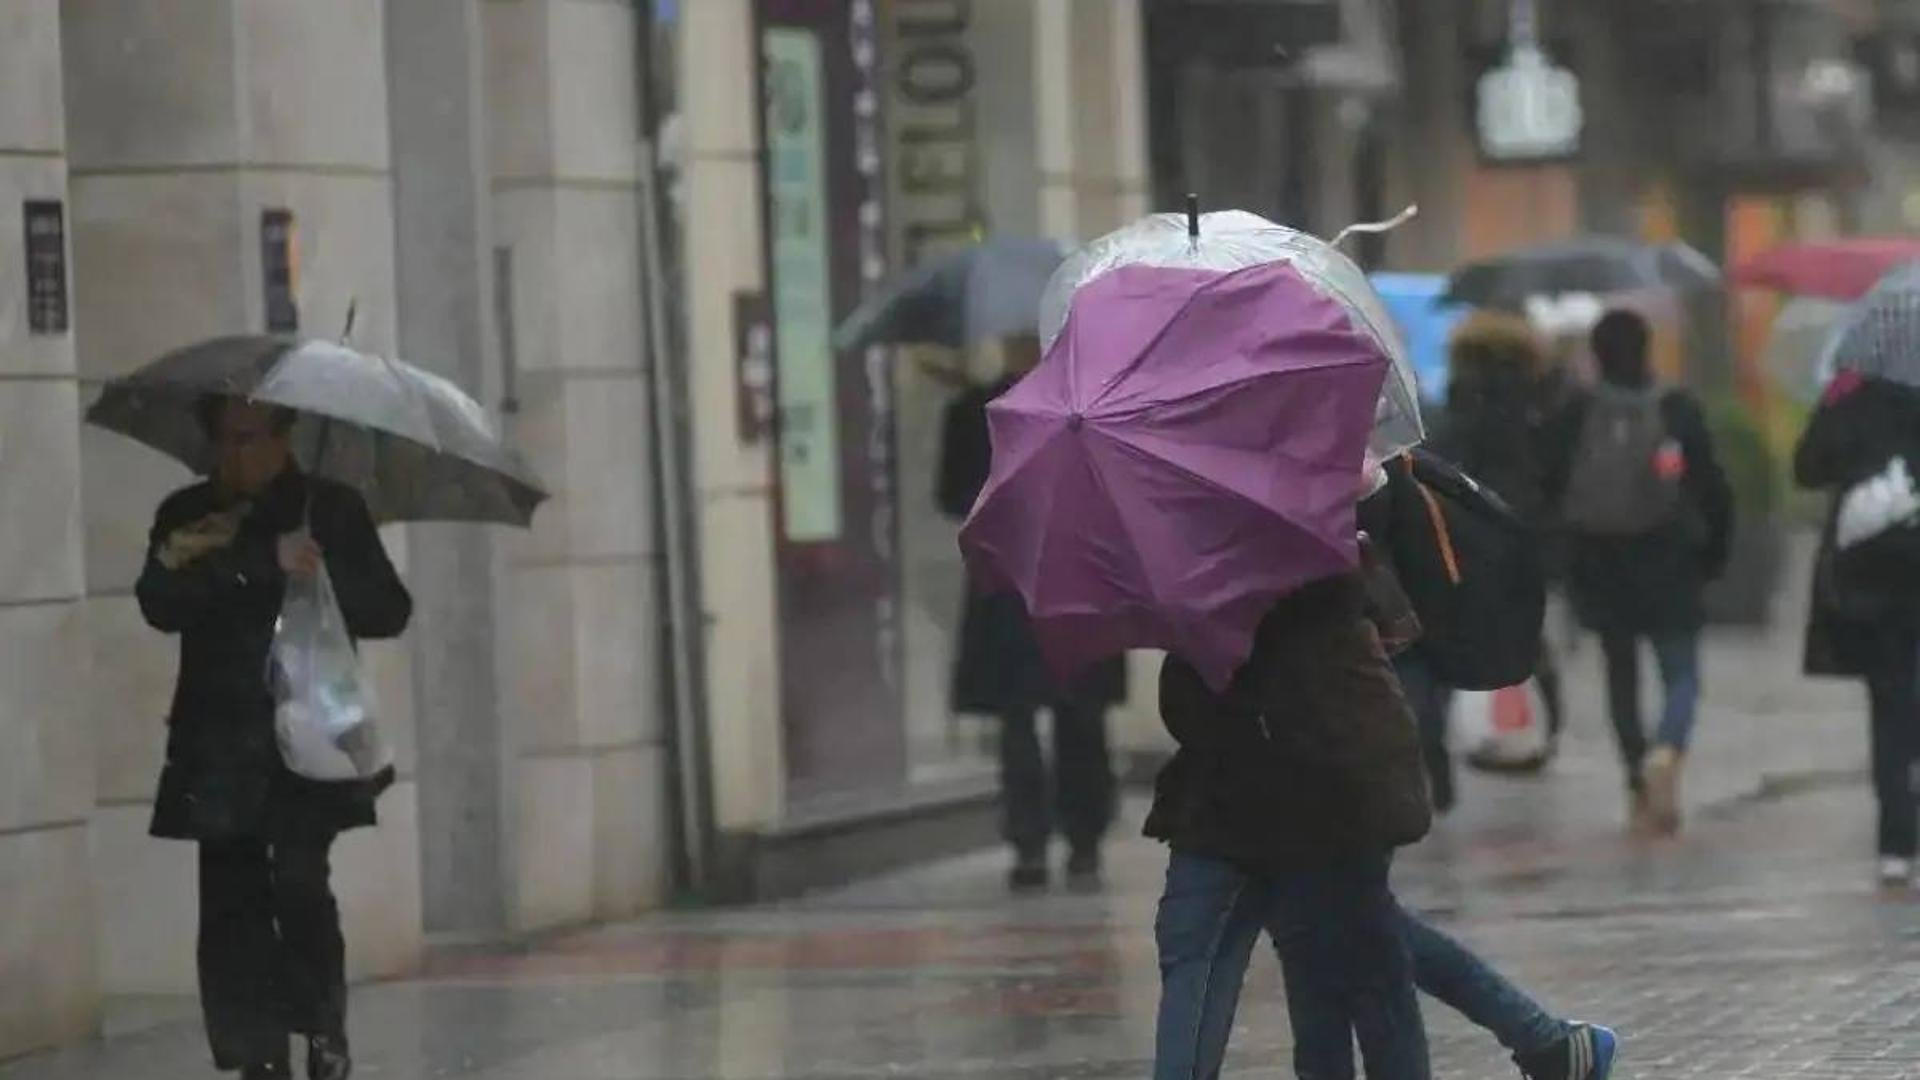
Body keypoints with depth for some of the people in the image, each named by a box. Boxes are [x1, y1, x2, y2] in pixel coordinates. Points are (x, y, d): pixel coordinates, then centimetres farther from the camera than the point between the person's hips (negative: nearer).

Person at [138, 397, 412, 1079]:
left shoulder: (331, 511, 7)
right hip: (220, 744, 2)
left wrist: (323, 577, -14)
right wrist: (262, 563, -19)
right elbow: (161, 603, -8)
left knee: (298, 879, -17)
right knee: (232, 898, -4)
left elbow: (389, 611, 3)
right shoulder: (185, 517, 9)